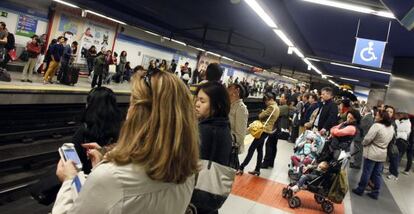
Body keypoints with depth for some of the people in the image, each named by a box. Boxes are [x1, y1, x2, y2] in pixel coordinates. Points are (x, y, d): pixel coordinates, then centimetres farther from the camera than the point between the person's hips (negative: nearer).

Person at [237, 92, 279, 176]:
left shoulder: (271, 107, -16)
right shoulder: (276, 107, 16)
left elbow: (260, 116, -14)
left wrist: (262, 112, 6)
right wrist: (264, 113, 0)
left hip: (264, 130, -11)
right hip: (266, 130, 11)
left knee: (251, 149, -9)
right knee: (259, 149, 14)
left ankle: (241, 168, -8)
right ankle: (257, 170, 18)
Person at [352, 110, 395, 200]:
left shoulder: (377, 126, -22)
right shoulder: (391, 128, 4)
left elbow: (368, 138, -21)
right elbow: (388, 140, 13)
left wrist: (363, 143, -2)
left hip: (372, 153, -7)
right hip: (382, 153, 7)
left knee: (366, 172, 5)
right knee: (377, 174, 14)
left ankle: (360, 190, 17)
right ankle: (375, 193, 21)